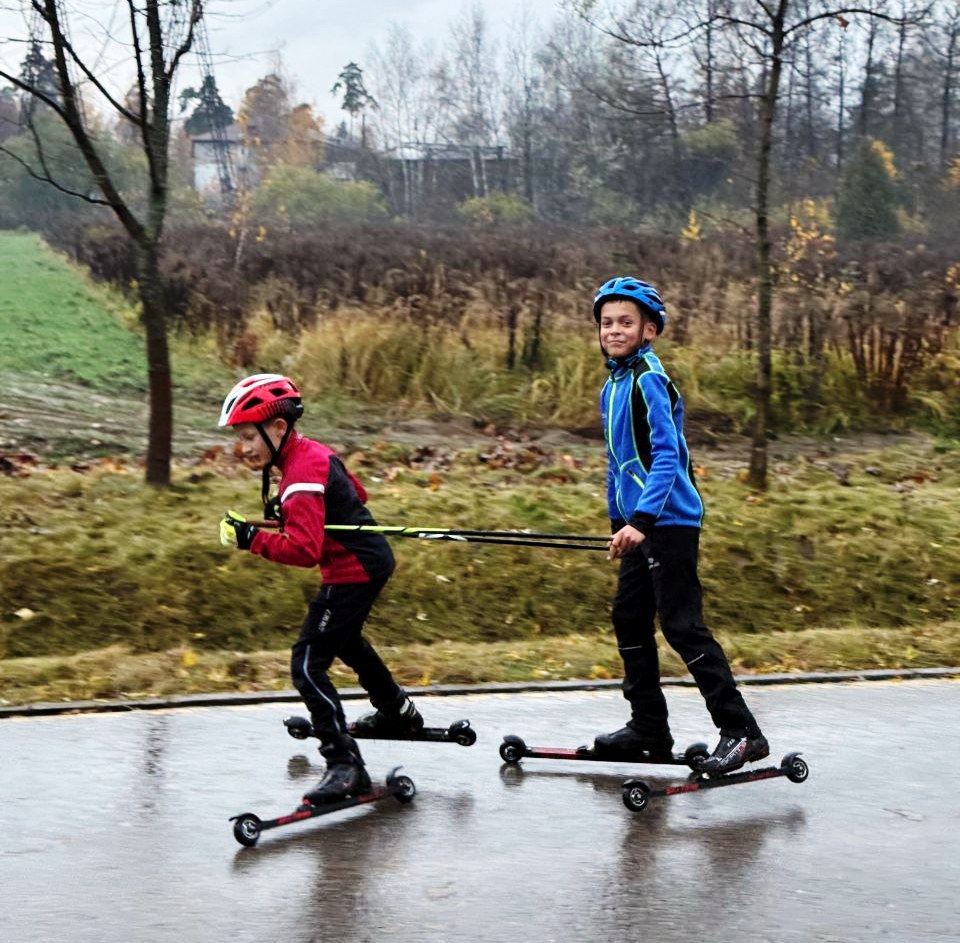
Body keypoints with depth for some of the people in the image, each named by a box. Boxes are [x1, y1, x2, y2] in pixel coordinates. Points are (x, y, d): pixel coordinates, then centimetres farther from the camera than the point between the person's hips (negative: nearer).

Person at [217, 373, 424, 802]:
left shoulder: (302, 474, -26)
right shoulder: (314, 452, 4)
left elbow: (304, 550, -34)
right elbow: (356, 493, 20)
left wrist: (252, 538, -35)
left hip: (352, 571, -11)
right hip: (372, 558, 11)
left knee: (308, 665, -14)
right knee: (343, 638, 35)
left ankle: (344, 764, -17)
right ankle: (397, 712, 55)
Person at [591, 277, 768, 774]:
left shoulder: (649, 380, -14)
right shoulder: (612, 387, 14)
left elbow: (667, 455, -23)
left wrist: (640, 520, -30)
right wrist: (617, 521, 22)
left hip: (669, 522, -10)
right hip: (640, 525, 10)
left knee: (682, 625, -11)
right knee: (629, 620, 14)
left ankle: (741, 731, -9)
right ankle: (649, 728, 24)